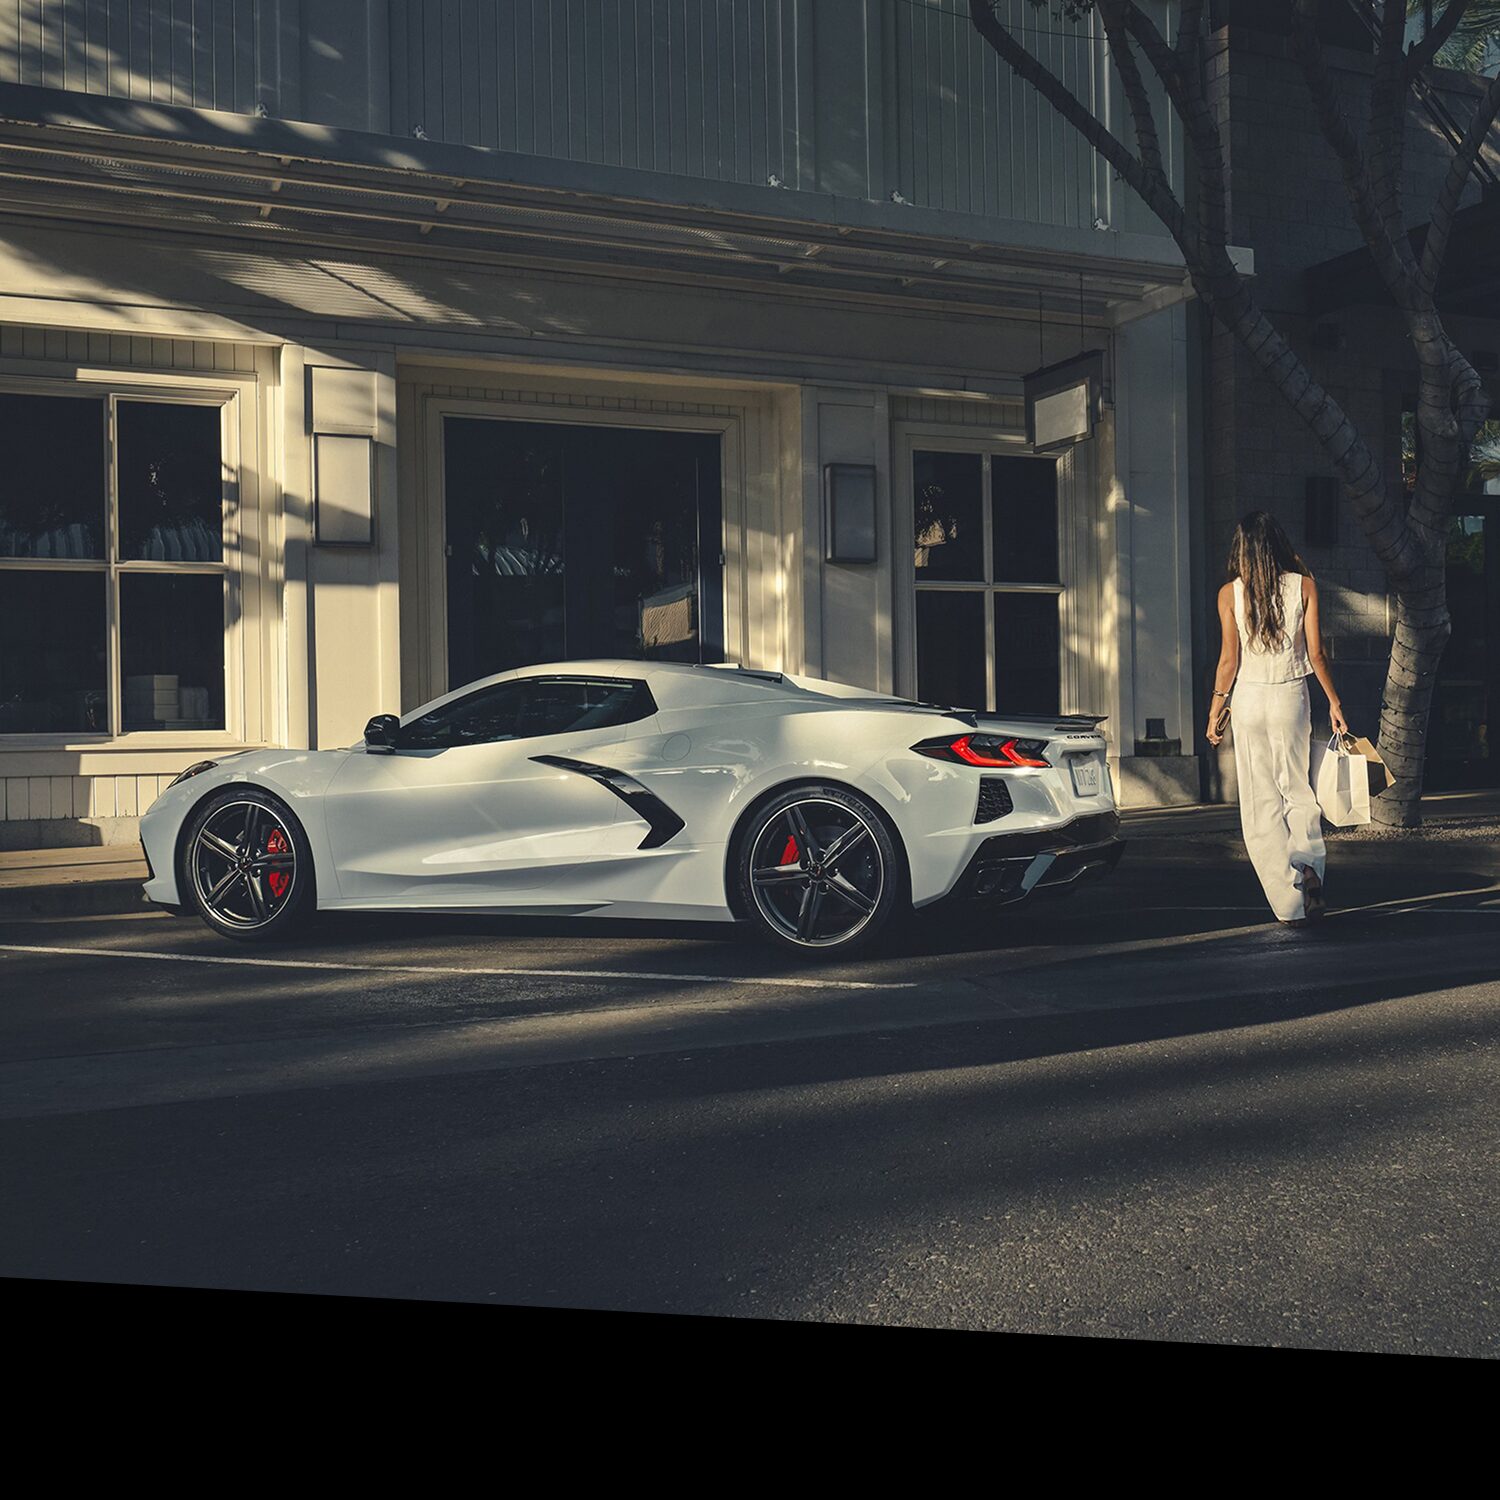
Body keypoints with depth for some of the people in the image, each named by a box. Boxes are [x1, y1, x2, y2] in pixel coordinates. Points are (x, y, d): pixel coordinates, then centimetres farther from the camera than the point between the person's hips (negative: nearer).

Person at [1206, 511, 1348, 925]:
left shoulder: (1230, 593, -3)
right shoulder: (1303, 586, 0)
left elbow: (1229, 659, -4)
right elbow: (1315, 653, -1)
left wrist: (1215, 711, 5)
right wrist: (1334, 701, 10)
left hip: (1248, 700, -1)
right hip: (1291, 697, 1)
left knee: (1261, 802, 5)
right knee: (1297, 789, 14)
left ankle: (1288, 903, 1)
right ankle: (1308, 866, -12)